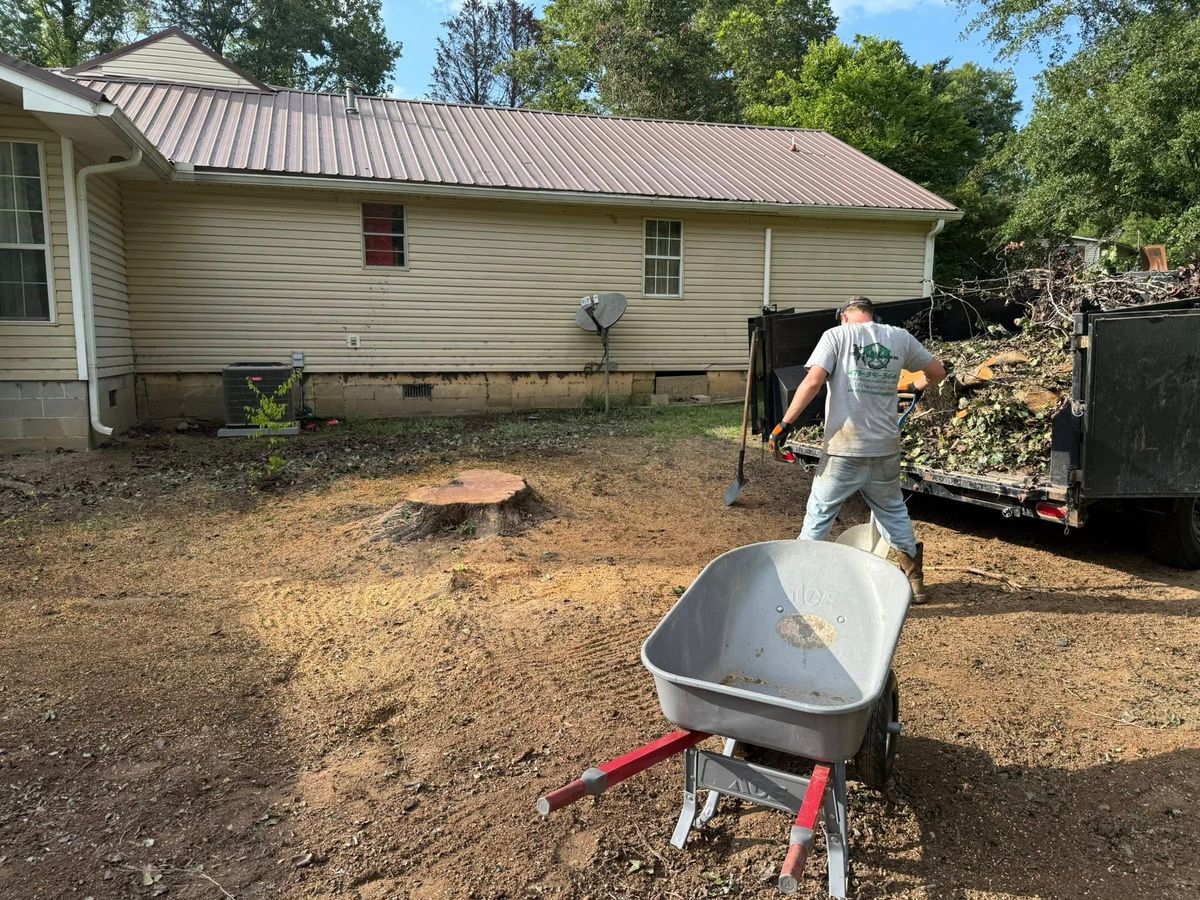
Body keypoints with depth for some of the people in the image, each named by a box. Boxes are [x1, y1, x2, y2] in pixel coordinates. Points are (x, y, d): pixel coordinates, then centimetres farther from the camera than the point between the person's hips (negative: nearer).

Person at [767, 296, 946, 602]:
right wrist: (918, 385, 42)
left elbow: (813, 381, -15)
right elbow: (937, 372, 20)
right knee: (893, 511, 20)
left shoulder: (836, 335, -2)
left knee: (820, 513, 8)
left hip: (844, 450, -4)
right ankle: (914, 581, 29)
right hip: (886, 450, 4)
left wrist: (785, 423, -11)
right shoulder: (900, 337, 9)